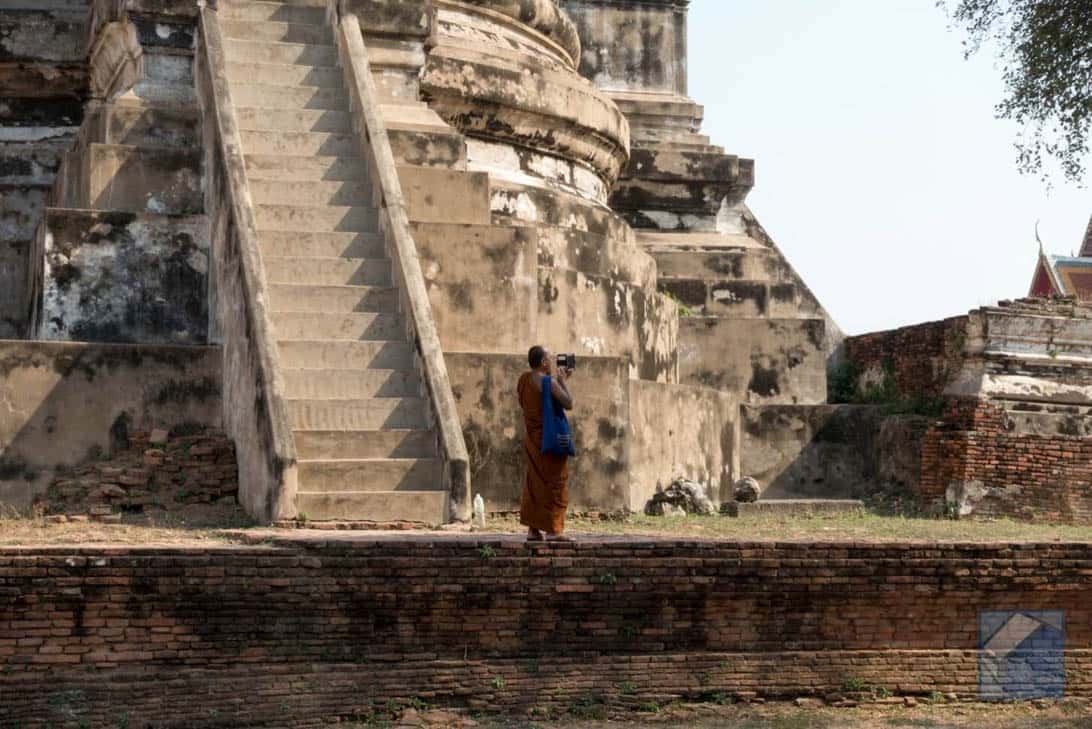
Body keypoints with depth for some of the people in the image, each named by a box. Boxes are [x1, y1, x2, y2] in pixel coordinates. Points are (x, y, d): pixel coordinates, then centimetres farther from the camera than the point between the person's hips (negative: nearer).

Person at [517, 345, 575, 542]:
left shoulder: (524, 380, 8)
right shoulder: (548, 382, -17)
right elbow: (568, 403, -16)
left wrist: (561, 380, 18)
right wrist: (562, 381, -4)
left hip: (532, 439, 8)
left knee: (534, 483, 12)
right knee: (554, 482, -2)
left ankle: (533, 530, 14)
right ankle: (553, 529, -3)